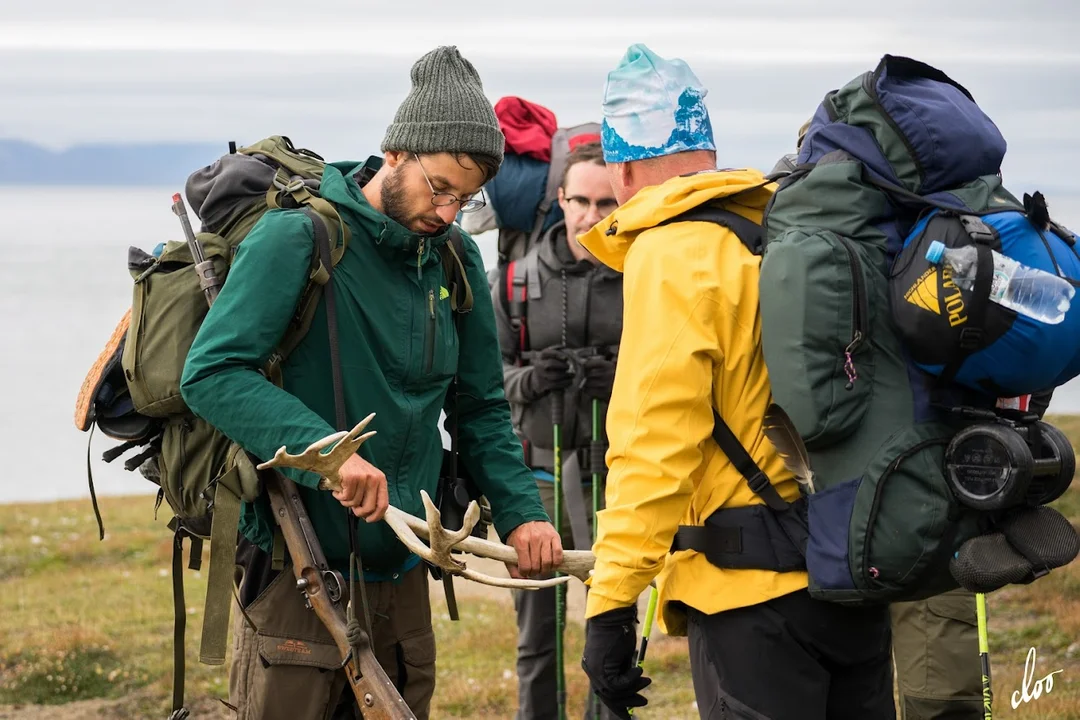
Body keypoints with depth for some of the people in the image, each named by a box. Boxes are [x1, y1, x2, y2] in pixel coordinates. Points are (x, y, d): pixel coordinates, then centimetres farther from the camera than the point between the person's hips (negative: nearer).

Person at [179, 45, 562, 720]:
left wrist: (520, 511, -1)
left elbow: (481, 408, 15)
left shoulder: (456, 261, 8)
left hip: (402, 573, 6)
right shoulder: (297, 238, -11)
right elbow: (212, 373, -21)